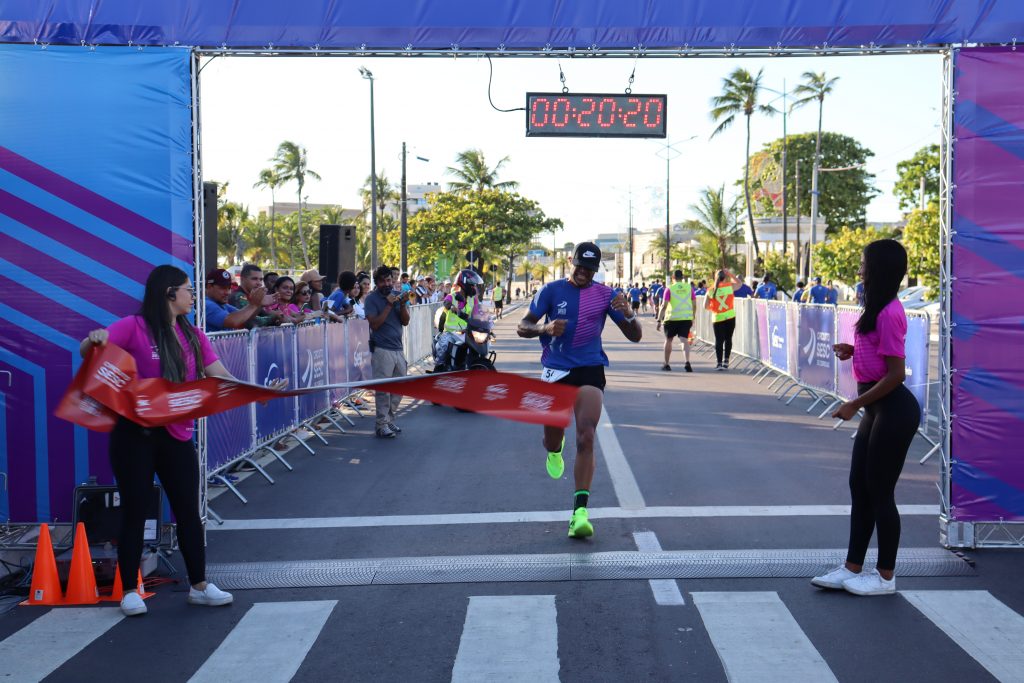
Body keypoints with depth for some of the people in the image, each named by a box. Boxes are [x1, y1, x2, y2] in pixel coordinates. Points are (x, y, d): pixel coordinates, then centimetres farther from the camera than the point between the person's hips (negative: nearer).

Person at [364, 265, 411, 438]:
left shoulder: (398, 295, 9)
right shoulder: (372, 299, -4)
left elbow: (405, 322, 5)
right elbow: (374, 324, -14)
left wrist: (403, 304, -12)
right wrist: (389, 305, -17)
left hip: (398, 348, 6)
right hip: (382, 350, -6)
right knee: (383, 389, -6)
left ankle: (389, 419, 24)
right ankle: (382, 425, -1)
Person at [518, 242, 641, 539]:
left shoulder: (605, 295, 4)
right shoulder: (552, 290, 1)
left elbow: (635, 336, 4)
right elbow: (522, 327, 2)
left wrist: (628, 313, -18)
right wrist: (545, 328, -20)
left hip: (590, 370, -1)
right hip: (555, 370, 1)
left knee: (586, 438, -16)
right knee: (553, 438, 10)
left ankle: (580, 512, -17)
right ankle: (555, 450, 52)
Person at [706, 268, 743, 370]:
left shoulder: (711, 291, -2)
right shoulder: (730, 286, -3)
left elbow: (706, 306, 1)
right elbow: (739, 283, 18)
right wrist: (729, 274, 15)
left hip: (718, 318, 0)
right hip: (730, 317, 0)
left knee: (719, 341, 2)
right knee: (728, 339, 12)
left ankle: (719, 363, -3)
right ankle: (726, 361, 10)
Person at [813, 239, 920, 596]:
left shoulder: (888, 313, -20)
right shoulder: (879, 308, 11)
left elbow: (896, 373, -21)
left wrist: (855, 404, -15)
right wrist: (854, 351, 4)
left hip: (893, 410, -10)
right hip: (877, 408, 10)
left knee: (879, 491, 0)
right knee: (860, 487, 14)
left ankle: (885, 576, 14)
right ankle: (852, 569, 23)